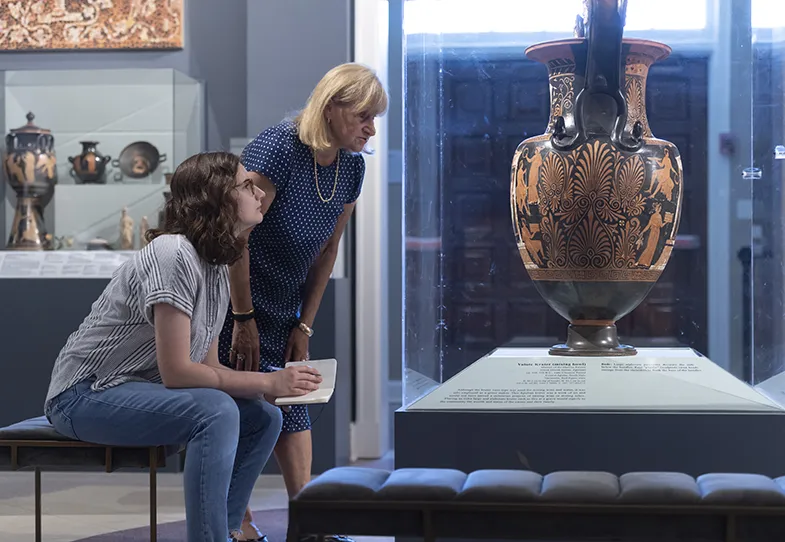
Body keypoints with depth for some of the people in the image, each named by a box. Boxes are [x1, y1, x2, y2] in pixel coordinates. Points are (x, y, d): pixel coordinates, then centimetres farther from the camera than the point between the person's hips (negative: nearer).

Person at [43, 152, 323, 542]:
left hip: (141, 391, 10)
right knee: (217, 412, -30)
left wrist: (274, 386, -9)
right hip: (85, 395, -10)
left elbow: (207, 365, 7)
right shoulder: (174, 254, -22)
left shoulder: (217, 268, 8)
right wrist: (267, 383, -20)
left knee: (265, 417, 0)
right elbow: (176, 371, -24)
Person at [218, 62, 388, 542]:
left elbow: (327, 251, 7)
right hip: (231, 294, -7)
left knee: (291, 402, 5)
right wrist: (244, 321, -21)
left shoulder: (351, 166, -1)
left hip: (281, 303, 7)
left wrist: (303, 326, 5)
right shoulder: (278, 149, -24)